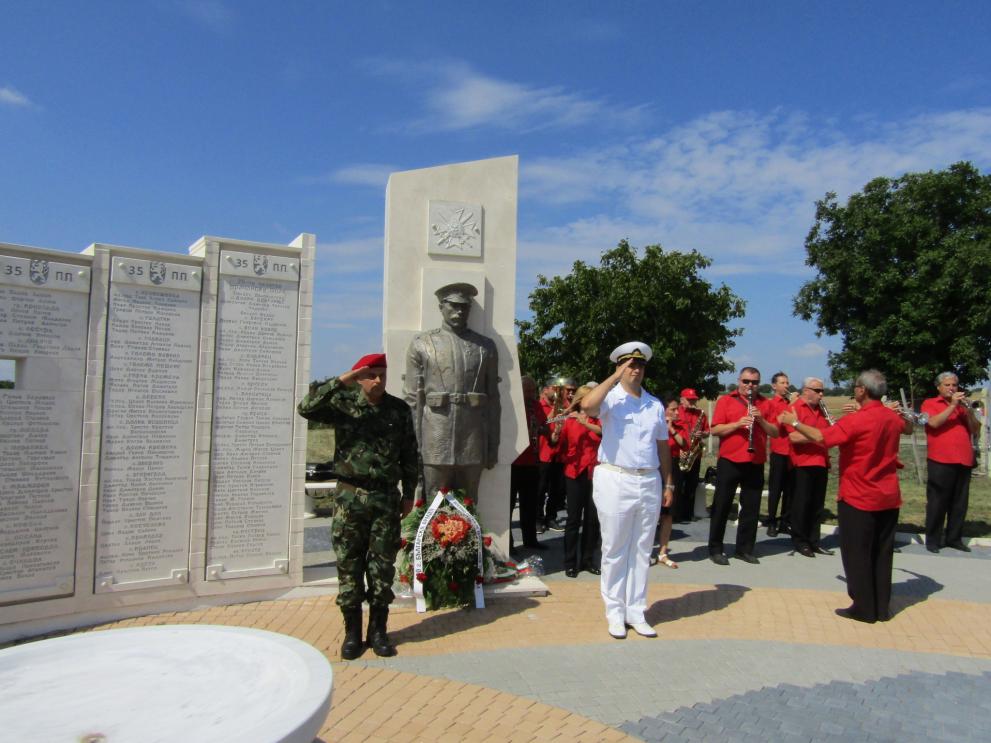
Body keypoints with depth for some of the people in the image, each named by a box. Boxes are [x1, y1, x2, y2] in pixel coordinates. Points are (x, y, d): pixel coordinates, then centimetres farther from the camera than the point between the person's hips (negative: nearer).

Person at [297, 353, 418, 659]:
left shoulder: (399, 409, 5)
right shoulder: (343, 403, 0)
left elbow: (409, 455, 9)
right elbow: (306, 408, -17)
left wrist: (409, 495, 8)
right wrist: (340, 381, -22)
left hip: (386, 498, 1)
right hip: (350, 497, -1)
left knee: (383, 568, 7)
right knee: (349, 566, 5)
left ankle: (378, 631, 21)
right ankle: (352, 632, 19)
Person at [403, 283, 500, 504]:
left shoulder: (486, 346, 10)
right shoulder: (421, 344, 5)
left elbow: (493, 399, 9)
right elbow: (412, 398, 1)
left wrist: (493, 447, 5)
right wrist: (413, 445, -4)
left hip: (473, 444, 2)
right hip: (434, 443, -1)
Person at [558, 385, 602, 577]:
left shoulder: (598, 419, 8)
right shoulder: (569, 421, 2)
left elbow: (603, 431, -13)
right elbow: (559, 444, -7)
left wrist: (585, 423, -27)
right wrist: (558, 431, -25)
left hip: (594, 473, 3)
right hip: (574, 474, -3)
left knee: (593, 518, 6)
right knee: (574, 519, -1)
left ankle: (588, 559, 18)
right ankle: (570, 562, 5)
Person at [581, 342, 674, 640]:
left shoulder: (655, 404, 12)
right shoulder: (610, 397, -4)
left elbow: (662, 446, 15)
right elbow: (587, 405, -28)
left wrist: (668, 483, 12)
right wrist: (615, 377, -19)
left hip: (649, 482, 5)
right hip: (615, 481, -4)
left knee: (641, 550, 11)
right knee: (615, 551, 5)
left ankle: (636, 612, 23)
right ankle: (615, 612, 17)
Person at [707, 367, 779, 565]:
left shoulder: (765, 404, 11)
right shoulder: (725, 401, 3)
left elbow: (775, 432, 5)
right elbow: (715, 430, -5)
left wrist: (761, 420, -11)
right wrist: (738, 423, -18)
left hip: (756, 464, 3)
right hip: (729, 462, -3)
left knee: (751, 508, 7)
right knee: (722, 506, 3)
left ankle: (745, 549, 19)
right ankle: (715, 549, 12)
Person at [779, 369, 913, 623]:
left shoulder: (856, 420, -20)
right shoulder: (892, 416, 3)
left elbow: (821, 437, -27)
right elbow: (908, 428, 27)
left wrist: (794, 423, -15)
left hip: (858, 499, -7)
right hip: (889, 498, 7)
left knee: (857, 554, 4)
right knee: (882, 553, 14)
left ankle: (864, 608, 9)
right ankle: (882, 607, 21)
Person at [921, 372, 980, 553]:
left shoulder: (962, 406, 17)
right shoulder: (930, 403, 4)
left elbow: (976, 430, 10)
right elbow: (934, 423, -13)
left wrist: (968, 410, -4)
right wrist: (952, 405, -13)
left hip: (964, 461, 5)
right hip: (940, 461, -5)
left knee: (960, 503, 7)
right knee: (937, 501, -2)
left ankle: (954, 538, 16)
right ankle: (933, 540, 4)